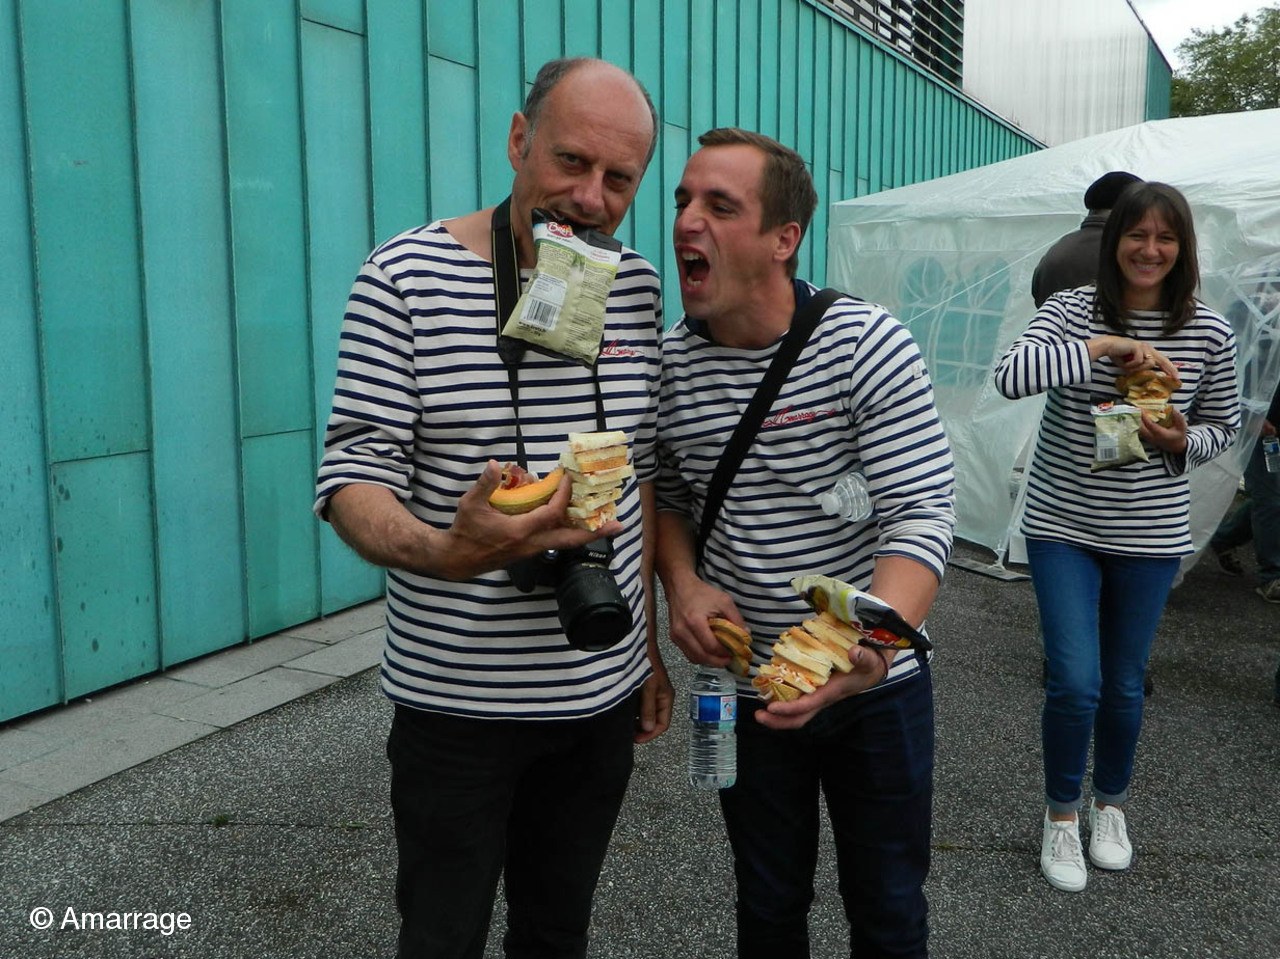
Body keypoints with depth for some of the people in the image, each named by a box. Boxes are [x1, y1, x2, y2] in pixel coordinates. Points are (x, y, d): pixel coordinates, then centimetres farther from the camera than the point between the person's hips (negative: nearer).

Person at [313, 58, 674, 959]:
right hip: (454, 704, -3)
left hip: (602, 694, 4)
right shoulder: (407, 276, -11)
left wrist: (651, 645, 12)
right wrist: (443, 553, -35)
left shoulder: (638, 287, 3)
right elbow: (353, 471, -13)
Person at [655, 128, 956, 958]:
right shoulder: (670, 361, -7)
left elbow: (921, 514, -22)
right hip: (747, 690, 3)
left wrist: (871, 645, -40)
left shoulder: (866, 344, -18)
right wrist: (683, 583, -12)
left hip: (876, 685, -2)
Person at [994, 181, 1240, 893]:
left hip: (1150, 534, 2)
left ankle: (1111, 805, 40)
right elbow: (1011, 375, -25)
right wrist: (1104, 345, -28)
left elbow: (1225, 427, 8)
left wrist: (1181, 442, -13)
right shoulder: (1075, 310, -8)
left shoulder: (1211, 333, -2)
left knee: (1125, 684, 13)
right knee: (1075, 683, -6)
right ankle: (1061, 815, 20)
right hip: (1063, 523, -2)